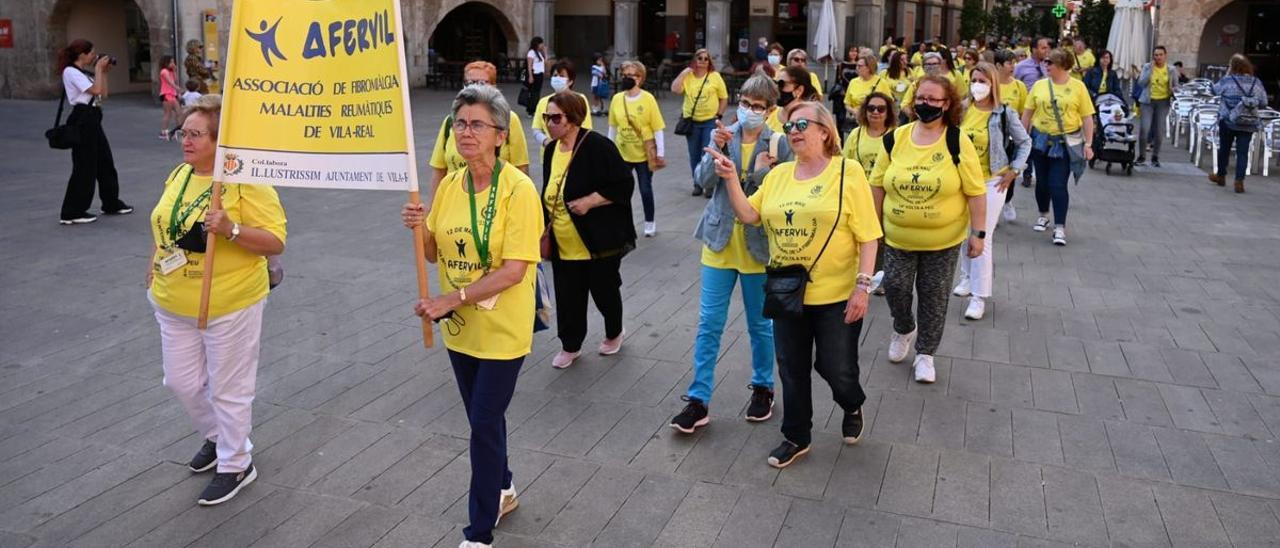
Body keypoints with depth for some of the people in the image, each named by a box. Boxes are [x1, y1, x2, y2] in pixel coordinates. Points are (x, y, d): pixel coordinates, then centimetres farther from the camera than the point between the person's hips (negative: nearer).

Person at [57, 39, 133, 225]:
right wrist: (98, 68, -10)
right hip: (82, 119, -10)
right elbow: (95, 90, -21)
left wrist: (104, 72, 12)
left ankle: (112, 204, 27)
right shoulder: (71, 72, -12)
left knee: (105, 161, 15)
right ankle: (71, 213, 0)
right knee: (84, 167, -6)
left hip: (92, 119, 10)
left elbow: (103, 94, 16)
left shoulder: (83, 73, 16)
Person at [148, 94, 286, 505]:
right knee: (182, 382, 18)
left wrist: (231, 230, -33)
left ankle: (235, 465, 24)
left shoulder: (246, 182, -18)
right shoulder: (179, 175, 5)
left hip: (230, 305, -7)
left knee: (228, 389, 6)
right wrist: (156, 264, 13)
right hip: (174, 304, 7)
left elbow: (276, 242, -20)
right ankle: (216, 437, 44)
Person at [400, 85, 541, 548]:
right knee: (482, 419, 19)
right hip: (459, 327, 6)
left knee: (485, 424, 0)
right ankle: (503, 490, 43)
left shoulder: (517, 189, -17)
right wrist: (420, 228, -11)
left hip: (501, 330, -6)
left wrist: (452, 298, -25)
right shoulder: (449, 185, 2)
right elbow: (435, 254, 10)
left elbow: (514, 270, -22)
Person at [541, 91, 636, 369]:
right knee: (567, 297, 9)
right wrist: (546, 233, 14)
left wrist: (589, 201, -24)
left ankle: (614, 333, 38)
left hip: (600, 242, -6)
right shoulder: (551, 150, 6)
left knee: (604, 292, 12)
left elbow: (623, 185, -18)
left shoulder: (597, 146, -17)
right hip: (563, 246, 6)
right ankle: (570, 346, 27)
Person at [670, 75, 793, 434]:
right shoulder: (723, 135, 1)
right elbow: (703, 182, -6)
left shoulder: (779, 144, -6)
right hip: (720, 240, 2)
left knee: (760, 324, 13)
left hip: (758, 245, -2)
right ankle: (699, 400, 11)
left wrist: (763, 173, -23)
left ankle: (763, 388, 33)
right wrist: (716, 150, -20)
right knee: (709, 323, 3)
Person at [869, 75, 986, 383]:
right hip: (897, 237, 2)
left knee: (933, 297, 7)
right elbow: (878, 185, 4)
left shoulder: (958, 142, -11)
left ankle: (925, 353, 24)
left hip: (943, 240, -2)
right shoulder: (896, 139, -3)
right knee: (894, 288, 5)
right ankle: (904, 330, 36)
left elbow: (975, 192, -8)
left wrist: (978, 232, -10)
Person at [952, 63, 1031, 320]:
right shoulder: (962, 110, -1)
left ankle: (980, 296, 1)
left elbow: (1024, 142, 2)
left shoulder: (1004, 113, -9)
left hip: (991, 182, -4)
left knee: (982, 238, -6)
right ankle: (968, 278, 36)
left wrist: (1014, 171, -4)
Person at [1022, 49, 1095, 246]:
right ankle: (1043, 216, 35)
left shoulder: (1078, 87, -4)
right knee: (1042, 182, 14)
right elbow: (1027, 114, 6)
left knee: (1058, 185, -8)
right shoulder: (1039, 85, 2)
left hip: (1065, 143, -3)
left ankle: (1060, 227, -3)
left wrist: (1088, 144, -8)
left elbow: (1087, 118, -3)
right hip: (1040, 140, 3)